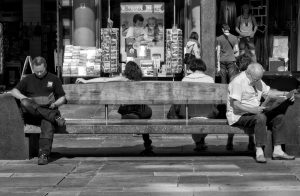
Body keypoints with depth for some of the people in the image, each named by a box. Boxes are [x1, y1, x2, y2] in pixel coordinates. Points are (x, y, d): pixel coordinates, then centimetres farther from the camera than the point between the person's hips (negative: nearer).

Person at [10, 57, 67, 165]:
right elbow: (14, 91, 9)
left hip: (49, 110, -1)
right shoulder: (28, 79, 21)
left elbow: (62, 98, 15)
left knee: (48, 122, -38)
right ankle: (55, 117, -37)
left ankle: (44, 154, -47)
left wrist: (55, 104, -8)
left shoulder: (54, 79, 18)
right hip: (31, 115, 1)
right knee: (24, 103, -34)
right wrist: (24, 98, -12)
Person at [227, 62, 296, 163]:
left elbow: (268, 92, 17)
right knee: (260, 118, -35)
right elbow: (235, 104, -26)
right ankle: (259, 152, -30)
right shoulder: (238, 82, -19)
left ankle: (277, 151, -9)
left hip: (255, 111, 9)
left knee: (278, 116, -6)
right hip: (239, 116, -9)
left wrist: (285, 94, 2)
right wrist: (252, 110, -35)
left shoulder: (257, 80, 11)